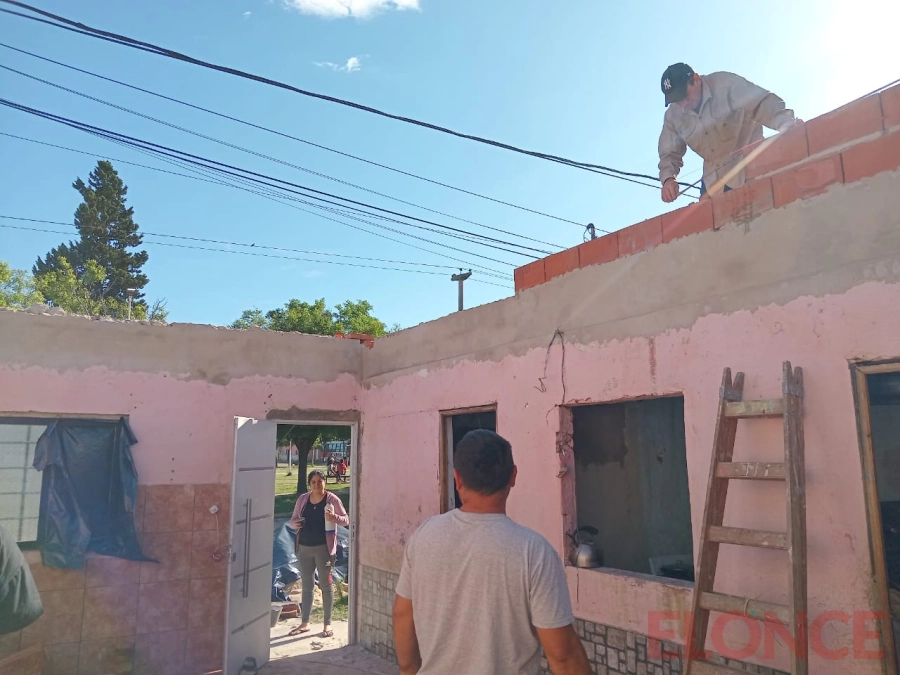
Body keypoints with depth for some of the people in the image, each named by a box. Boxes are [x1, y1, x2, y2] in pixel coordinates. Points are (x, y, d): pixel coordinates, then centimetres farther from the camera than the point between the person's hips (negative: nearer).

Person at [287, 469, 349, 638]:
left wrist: (334, 517, -25)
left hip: (324, 548, -4)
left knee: (326, 585, 4)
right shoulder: (302, 499, 4)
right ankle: (304, 623, 25)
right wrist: (294, 523, -10)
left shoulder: (332, 499, -7)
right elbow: (293, 518, 14)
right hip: (304, 547, 4)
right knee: (306, 585, 13)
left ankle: (327, 624, 15)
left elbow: (346, 520, -5)